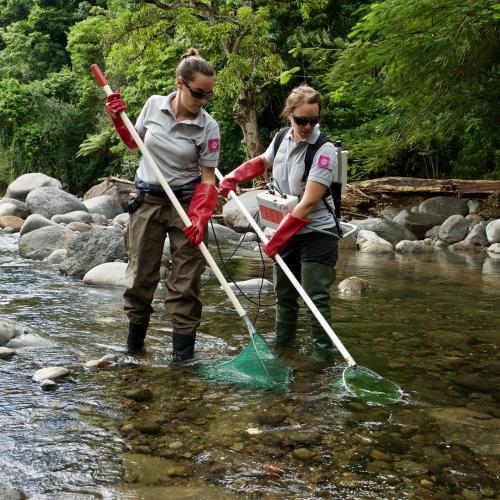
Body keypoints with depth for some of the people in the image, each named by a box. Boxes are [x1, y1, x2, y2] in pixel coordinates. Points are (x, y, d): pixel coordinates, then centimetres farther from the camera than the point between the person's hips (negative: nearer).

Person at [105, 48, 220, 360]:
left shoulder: (208, 126, -12)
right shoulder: (154, 105, -3)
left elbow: (207, 179, -9)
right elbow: (135, 143, 14)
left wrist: (200, 218, -22)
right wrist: (119, 119, -2)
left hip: (185, 202, -2)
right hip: (148, 199, 3)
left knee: (186, 279, -1)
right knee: (140, 273, 9)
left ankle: (184, 351, 9)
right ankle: (134, 343, 27)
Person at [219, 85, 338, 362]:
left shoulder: (324, 151, -19)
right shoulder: (282, 139, 2)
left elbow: (308, 203, -25)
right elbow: (261, 162, 25)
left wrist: (278, 237, -25)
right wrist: (233, 177, 9)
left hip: (317, 233, -6)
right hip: (285, 232, 7)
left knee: (316, 296, -9)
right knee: (284, 293, 16)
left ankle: (322, 354, -1)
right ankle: (282, 343, 30)